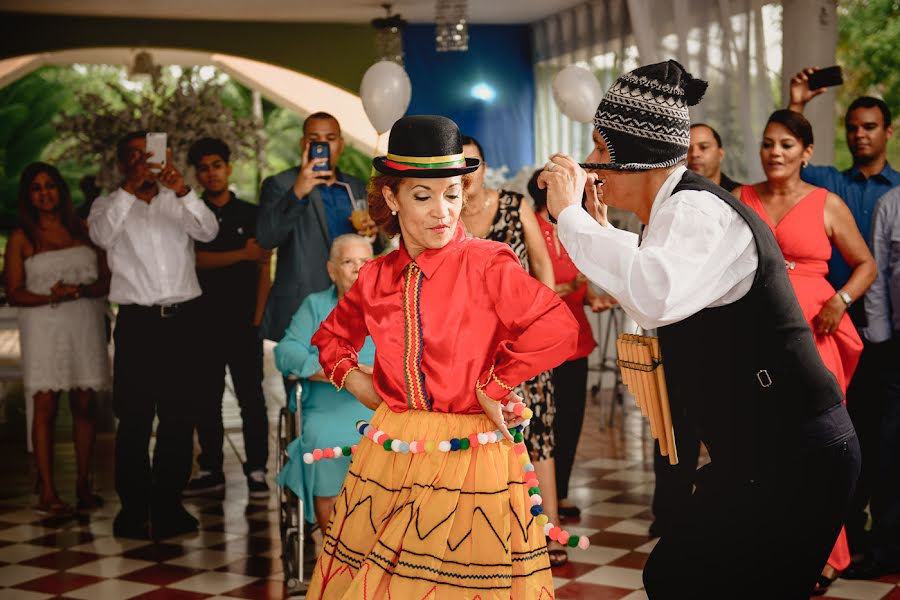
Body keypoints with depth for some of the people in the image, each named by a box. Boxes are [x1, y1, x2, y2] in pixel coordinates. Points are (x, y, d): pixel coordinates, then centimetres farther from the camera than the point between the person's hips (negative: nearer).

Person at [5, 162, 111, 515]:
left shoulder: (83, 231, 11)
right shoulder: (21, 239, 5)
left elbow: (106, 280, 9)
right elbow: (14, 293, 0)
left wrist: (80, 290, -11)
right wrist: (51, 297, -15)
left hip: (85, 325, 2)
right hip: (43, 329, -2)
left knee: (85, 405, 2)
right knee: (45, 406, -8)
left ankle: (84, 485, 9)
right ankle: (47, 493, -8)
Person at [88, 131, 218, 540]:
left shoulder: (177, 203, 15)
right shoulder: (110, 206, 11)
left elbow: (208, 232, -3)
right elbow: (101, 235, -11)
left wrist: (182, 189, -18)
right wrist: (131, 187, -20)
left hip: (182, 319, 2)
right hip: (137, 322, -2)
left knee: (179, 417, 4)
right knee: (134, 418, -2)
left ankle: (168, 503, 13)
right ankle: (134, 508, 5)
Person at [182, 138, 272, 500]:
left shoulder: (250, 214, 8)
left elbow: (264, 270, 5)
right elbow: (196, 259, -6)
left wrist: (258, 317, -5)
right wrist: (242, 254, -15)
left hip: (243, 321, -1)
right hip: (203, 321, 2)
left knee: (251, 398, -3)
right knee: (205, 400, 5)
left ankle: (256, 471, 1)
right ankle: (211, 471, 14)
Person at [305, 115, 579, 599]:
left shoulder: (488, 264, -9)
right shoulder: (376, 277, 6)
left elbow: (557, 328, -21)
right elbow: (332, 336, 25)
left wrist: (492, 387, -15)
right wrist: (353, 378, 7)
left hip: (470, 458, -4)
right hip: (390, 457, 5)